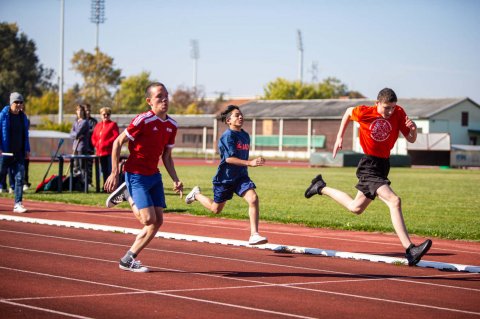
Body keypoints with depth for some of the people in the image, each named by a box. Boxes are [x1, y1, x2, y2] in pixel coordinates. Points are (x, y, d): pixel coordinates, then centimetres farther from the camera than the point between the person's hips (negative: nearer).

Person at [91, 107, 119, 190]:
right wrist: (96, 144, 1)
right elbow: (94, 137, 20)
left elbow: (116, 136, -11)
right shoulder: (98, 126, 18)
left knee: (111, 170, -11)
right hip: (100, 152, 6)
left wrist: (107, 143, -16)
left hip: (110, 152, -6)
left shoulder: (113, 124, -1)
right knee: (104, 171, 11)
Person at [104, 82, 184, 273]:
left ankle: (128, 259, 16)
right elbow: (118, 143, -11)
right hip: (136, 175, -8)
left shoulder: (171, 125, 6)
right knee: (149, 219, -15)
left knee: (158, 221, 3)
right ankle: (127, 194, 14)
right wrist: (114, 173, -15)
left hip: (154, 175, 8)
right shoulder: (143, 120, -16)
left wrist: (175, 180, 4)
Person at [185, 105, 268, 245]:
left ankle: (254, 235, -20)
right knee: (216, 209, 12)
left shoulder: (245, 135, 7)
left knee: (253, 198, -20)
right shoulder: (228, 136, -16)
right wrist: (249, 163, -35)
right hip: (225, 178, -5)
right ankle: (196, 194, 42)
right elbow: (229, 158, -27)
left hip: (241, 177, 5)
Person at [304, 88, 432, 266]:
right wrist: (339, 137, 12)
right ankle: (410, 250, -29)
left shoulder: (398, 113, -2)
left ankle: (321, 188, 41)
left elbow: (411, 140, 2)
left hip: (383, 165, 7)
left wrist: (413, 129, -20)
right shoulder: (364, 112, -11)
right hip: (369, 166, -7)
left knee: (356, 208, 21)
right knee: (394, 201, -24)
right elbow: (349, 112, 11)